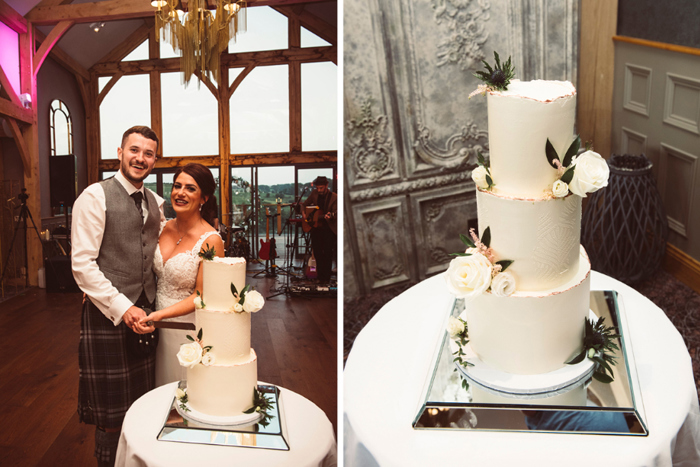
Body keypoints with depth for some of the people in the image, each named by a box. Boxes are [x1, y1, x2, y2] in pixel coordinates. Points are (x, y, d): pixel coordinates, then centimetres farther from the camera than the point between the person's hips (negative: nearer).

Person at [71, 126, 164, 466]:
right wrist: (123, 308, -18)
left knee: (143, 401, 14)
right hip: (108, 314, -6)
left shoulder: (155, 202, 11)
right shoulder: (95, 196, -9)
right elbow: (82, 264, -14)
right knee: (112, 411, 3)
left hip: (145, 312, 6)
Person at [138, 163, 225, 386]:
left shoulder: (211, 240, -17)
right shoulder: (166, 228, 1)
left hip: (188, 329, -6)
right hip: (160, 326, 6)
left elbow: (200, 296, -15)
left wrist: (159, 315, -25)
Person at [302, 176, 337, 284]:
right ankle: (320, 278, 17)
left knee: (327, 254, -3)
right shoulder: (314, 194, 5)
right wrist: (304, 213, 2)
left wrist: (329, 216, -36)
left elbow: (335, 213, -16)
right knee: (317, 253, 7)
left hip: (328, 229, -5)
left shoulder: (334, 197, -10)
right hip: (316, 229, 5)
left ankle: (326, 279, 6)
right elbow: (305, 204, 19)